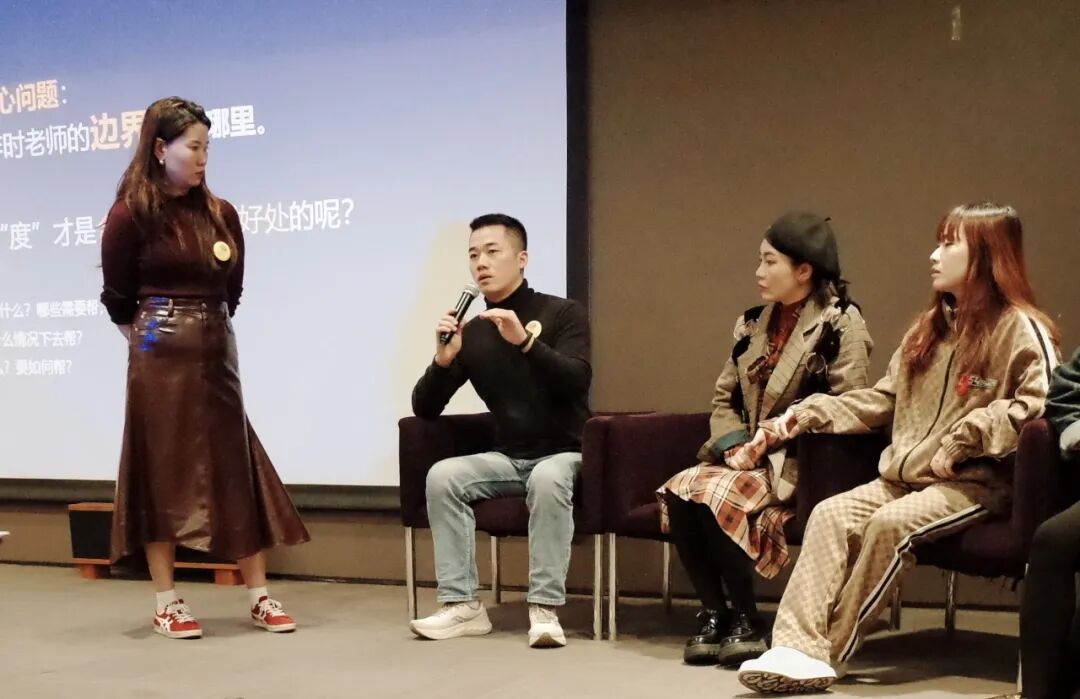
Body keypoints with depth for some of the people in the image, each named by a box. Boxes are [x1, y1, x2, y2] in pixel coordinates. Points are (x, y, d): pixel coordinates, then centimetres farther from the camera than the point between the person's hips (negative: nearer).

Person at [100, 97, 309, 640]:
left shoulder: (221, 214, 6)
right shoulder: (131, 215, -8)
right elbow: (117, 299, 0)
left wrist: (207, 327, 12)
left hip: (217, 351, 5)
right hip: (160, 358, -5)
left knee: (237, 467, 5)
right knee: (162, 471, 1)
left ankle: (259, 597, 11)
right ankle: (167, 603, 10)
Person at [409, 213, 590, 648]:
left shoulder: (563, 314, -5)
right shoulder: (471, 333, 5)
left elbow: (576, 383, -22)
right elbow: (424, 410, 3)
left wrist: (525, 340, -36)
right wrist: (444, 358, -16)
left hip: (562, 455, -4)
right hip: (507, 458, 4)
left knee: (547, 479, -36)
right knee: (442, 476, -22)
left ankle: (545, 608, -31)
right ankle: (462, 606, -20)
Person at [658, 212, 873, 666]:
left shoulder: (840, 324, -6)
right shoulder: (752, 324, 15)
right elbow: (724, 398, 16)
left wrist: (770, 446, -17)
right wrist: (734, 445, -6)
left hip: (801, 464, -6)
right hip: (749, 457, 6)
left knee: (716, 495, -30)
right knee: (678, 492, -21)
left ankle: (745, 620, -14)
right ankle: (714, 613, -10)